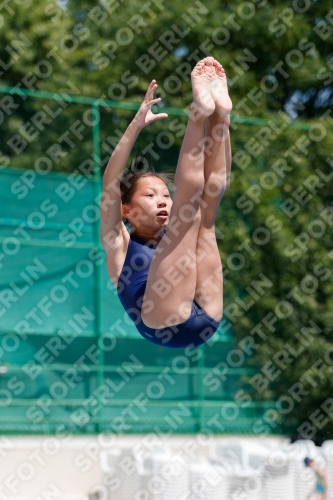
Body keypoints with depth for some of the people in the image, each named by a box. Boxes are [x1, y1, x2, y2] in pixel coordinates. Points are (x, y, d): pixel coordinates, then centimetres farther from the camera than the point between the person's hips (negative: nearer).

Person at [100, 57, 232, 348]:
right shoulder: (119, 242, 23)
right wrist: (137, 124, -3)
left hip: (205, 322, 5)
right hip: (164, 324, -5)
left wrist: (223, 117, 15)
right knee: (189, 209, -6)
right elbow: (110, 185, 7)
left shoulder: (174, 240, 33)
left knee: (207, 203, 5)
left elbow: (218, 184, 25)